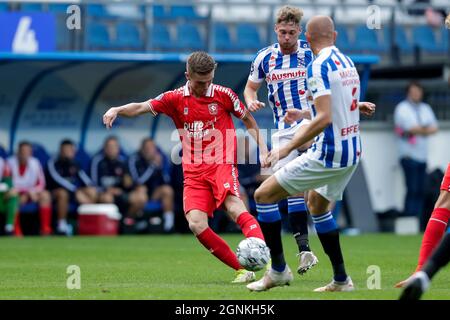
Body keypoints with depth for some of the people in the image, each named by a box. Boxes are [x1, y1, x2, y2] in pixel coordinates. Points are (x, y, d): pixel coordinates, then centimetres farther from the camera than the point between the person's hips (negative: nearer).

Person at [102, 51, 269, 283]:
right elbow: (141, 107, -4)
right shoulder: (176, 99, 4)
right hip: (193, 172, 3)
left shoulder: (223, 95, 2)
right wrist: (117, 110, -23)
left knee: (235, 208, -30)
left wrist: (263, 150, 8)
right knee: (196, 224, -17)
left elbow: (248, 120, 15)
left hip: (222, 164, -3)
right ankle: (242, 269, -10)